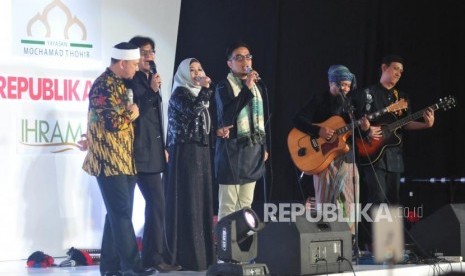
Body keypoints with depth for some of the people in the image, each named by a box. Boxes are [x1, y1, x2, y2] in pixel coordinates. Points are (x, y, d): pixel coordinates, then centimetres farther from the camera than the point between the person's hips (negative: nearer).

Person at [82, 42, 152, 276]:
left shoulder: (119, 84, 16)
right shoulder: (103, 86, -14)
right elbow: (111, 122, -22)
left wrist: (131, 113, 6)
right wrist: (131, 115, -5)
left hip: (123, 160, 9)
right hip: (109, 161, -9)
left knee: (118, 213, 10)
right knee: (122, 214, -9)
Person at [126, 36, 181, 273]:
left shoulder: (151, 79, 17)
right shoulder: (133, 80, -10)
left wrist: (162, 147, 22)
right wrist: (152, 91, -22)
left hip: (153, 153, 9)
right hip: (142, 153, -9)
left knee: (154, 205, 12)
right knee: (157, 204, -12)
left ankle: (150, 258, 18)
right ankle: (154, 258, -8)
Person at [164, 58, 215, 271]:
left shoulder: (198, 94, 17)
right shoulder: (179, 93, -7)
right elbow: (193, 111, -25)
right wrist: (205, 88, -23)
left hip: (201, 152, 9)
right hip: (184, 152, -9)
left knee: (201, 201, 7)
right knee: (187, 202, -10)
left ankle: (201, 253, 11)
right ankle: (188, 256, -10)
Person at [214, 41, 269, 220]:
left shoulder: (258, 86, 14)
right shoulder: (224, 86, -7)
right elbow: (226, 115, -22)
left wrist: (264, 147, 18)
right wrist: (247, 88, -23)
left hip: (253, 150, 7)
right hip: (233, 150, -7)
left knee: (246, 204, 9)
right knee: (228, 206, -7)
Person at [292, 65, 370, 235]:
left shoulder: (347, 103, 15)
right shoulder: (319, 100, -3)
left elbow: (352, 132, 15)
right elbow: (297, 120, -13)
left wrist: (363, 129, -6)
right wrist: (318, 131, -23)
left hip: (347, 158, 6)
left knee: (349, 204, 4)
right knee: (325, 204, -4)